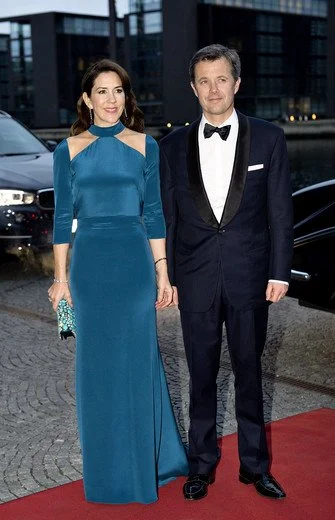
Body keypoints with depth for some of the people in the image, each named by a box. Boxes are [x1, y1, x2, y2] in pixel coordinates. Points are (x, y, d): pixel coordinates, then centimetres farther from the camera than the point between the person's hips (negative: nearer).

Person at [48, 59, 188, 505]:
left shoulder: (145, 146, 3)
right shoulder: (69, 150, 2)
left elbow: (154, 213, 4)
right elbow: (62, 217, 3)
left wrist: (163, 271, 1)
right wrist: (61, 276, 1)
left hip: (135, 260, 0)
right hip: (90, 262, 0)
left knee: (139, 358, 6)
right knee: (97, 362, 8)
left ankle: (149, 455, 26)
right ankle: (108, 464, 25)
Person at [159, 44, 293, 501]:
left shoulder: (268, 138, 0)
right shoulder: (174, 146, 3)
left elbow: (280, 210, 0)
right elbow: (167, 216, 6)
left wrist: (280, 272, -4)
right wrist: (167, 277, 4)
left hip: (249, 277, -1)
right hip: (195, 280, 1)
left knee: (249, 374, 10)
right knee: (202, 376, 11)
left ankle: (255, 464, 25)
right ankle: (202, 464, 25)